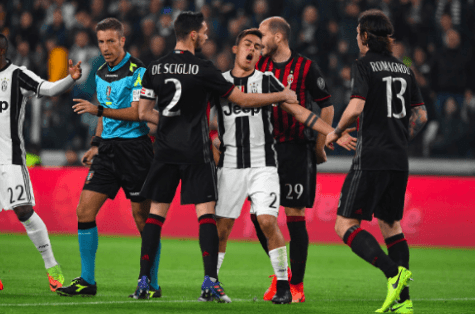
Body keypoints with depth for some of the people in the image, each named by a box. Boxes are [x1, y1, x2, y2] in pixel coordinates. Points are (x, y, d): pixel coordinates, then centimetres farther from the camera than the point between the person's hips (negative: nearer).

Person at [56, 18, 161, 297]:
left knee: (143, 218, -3)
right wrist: (96, 145, 19)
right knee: (84, 211, -1)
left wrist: (98, 110, -23)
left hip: (134, 146, -7)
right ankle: (87, 281, 6)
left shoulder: (138, 72, -10)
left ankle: (152, 284, 7)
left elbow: (136, 113, -18)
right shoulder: (101, 74, 14)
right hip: (108, 148, 7)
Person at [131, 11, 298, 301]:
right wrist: (283, 96, 5)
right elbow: (243, 100, -5)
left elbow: (144, 113, 9)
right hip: (195, 151, -4)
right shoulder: (202, 69, -9)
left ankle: (144, 281, 3)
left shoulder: (155, 69, 5)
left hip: (166, 149, 4)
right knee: (206, 212, -3)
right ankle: (210, 281, -12)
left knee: (156, 213, 7)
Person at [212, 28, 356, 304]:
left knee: (268, 221, -13)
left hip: (262, 165, -1)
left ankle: (283, 284, -6)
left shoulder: (267, 81, 5)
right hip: (230, 165, 1)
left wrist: (332, 133, -4)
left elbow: (298, 111, 3)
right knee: (222, 226, -1)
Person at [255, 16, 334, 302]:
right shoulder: (259, 65, 8)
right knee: (258, 214, 1)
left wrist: (320, 146, 0)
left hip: (297, 148, -5)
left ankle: (297, 286, 2)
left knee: (295, 215, -5)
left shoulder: (306, 67, -5)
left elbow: (327, 107, 0)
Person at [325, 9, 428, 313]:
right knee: (391, 224, 16)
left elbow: (356, 108, -18)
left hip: (371, 159, -7)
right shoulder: (404, 69, 12)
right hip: (399, 161, 7)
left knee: (345, 225, -3)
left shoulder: (364, 65, -7)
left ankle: (394, 272, -22)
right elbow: (421, 115, 13)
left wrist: (336, 133, -2)